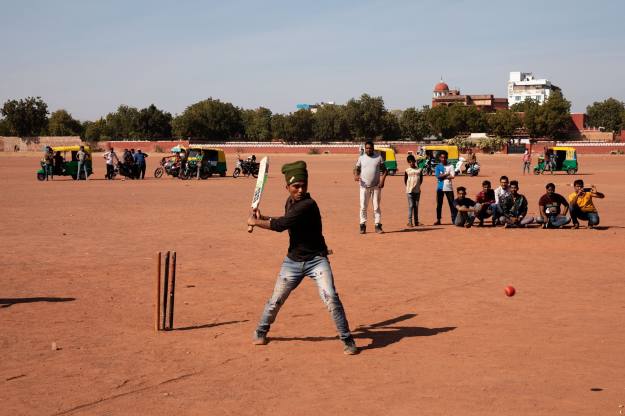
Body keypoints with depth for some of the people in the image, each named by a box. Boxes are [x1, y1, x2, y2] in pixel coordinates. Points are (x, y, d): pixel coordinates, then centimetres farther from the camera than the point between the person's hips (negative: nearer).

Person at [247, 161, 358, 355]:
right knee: (276, 300, 12)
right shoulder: (290, 202, 2)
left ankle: (347, 340, -5)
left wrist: (255, 222, -10)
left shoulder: (308, 205, -23)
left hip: (316, 260, -6)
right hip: (293, 261, 7)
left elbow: (280, 225, -25)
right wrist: (263, 218, 11)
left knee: (331, 298, -17)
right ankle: (260, 332, 34)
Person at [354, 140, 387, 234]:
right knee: (363, 206, -1)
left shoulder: (378, 157, 4)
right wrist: (356, 175, -18)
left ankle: (378, 226, 5)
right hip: (364, 186, 0)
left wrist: (382, 180, -12)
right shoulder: (361, 158, 5)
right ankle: (363, 225, 4)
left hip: (376, 186, 0)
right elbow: (357, 169, 4)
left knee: (376, 207, 2)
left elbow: (384, 170, 4)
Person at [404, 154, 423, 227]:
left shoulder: (419, 170, 4)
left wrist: (418, 186, 8)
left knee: (416, 206, 9)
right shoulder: (407, 170, -1)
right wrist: (408, 187, 3)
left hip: (417, 190, 3)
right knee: (411, 206, -7)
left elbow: (421, 179, 13)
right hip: (409, 191, -3)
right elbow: (405, 180, 6)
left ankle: (416, 221, 15)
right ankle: (410, 221, -7)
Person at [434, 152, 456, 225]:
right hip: (440, 188, 1)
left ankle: (454, 219, 1)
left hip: (448, 188, 0)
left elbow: (452, 176, -8)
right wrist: (447, 174, -10)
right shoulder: (438, 167, 5)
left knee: (452, 204, -2)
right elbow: (438, 176, -10)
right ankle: (438, 220, 11)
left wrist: (443, 176, -9)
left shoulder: (450, 166, 5)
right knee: (439, 204, 4)